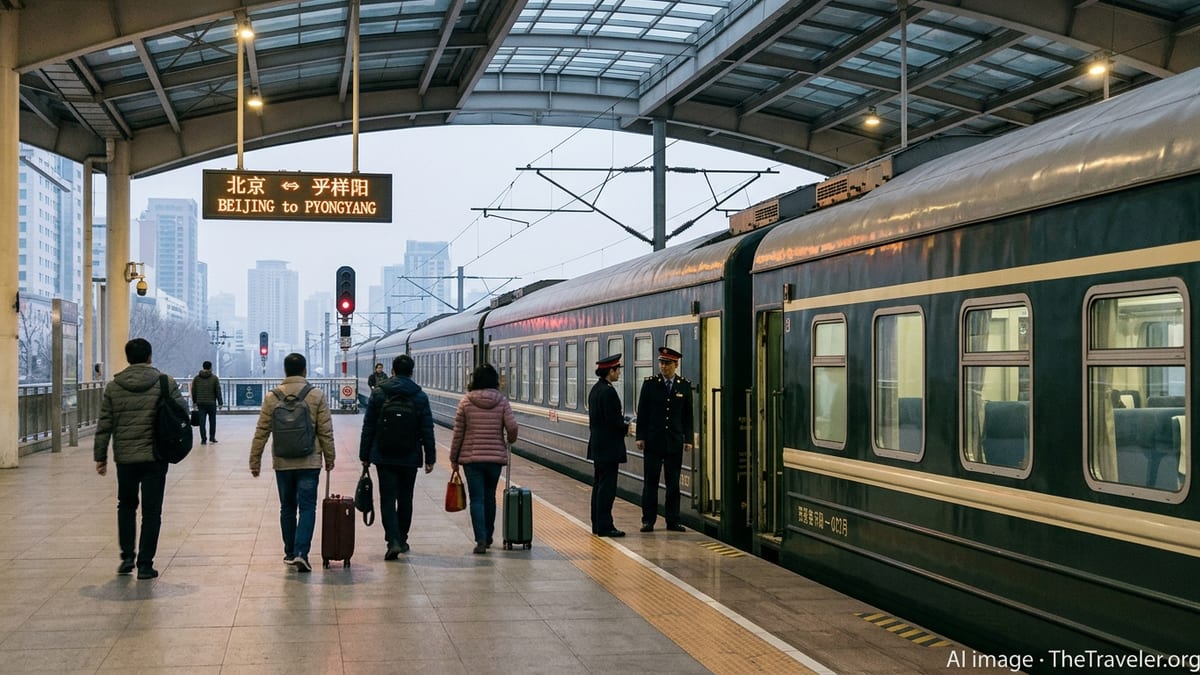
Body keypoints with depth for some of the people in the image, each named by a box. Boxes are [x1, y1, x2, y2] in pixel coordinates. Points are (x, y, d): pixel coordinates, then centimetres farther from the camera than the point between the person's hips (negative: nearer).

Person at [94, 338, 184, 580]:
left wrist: (100, 456, 9)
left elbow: (104, 425, 3)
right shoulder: (165, 383, -3)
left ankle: (127, 556, 14)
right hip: (156, 457, -2)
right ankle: (145, 564, 3)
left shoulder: (113, 387, 2)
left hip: (125, 457, 2)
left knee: (126, 505, 21)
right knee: (151, 511, 4)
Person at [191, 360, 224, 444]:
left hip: (200, 403, 2)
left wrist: (194, 402, 16)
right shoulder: (214, 378, -2)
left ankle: (203, 439, -2)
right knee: (212, 421, 11)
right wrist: (220, 402, 3)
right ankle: (212, 437, 14)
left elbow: (193, 391, 8)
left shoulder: (196, 378, 5)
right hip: (211, 403, -1)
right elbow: (218, 391, -3)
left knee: (202, 422, 1)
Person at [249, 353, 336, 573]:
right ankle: (301, 552, -14)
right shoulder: (317, 396, -4)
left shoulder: (272, 398, -1)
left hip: (282, 462, 2)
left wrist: (255, 461, 8)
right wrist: (329, 458, 8)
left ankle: (290, 552, 23)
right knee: (307, 507, 0)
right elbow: (326, 431, -3)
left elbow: (261, 432, 1)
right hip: (309, 463, -2)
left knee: (287, 508, 15)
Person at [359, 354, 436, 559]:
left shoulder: (378, 393, 0)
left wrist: (365, 455, 7)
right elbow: (427, 430, -1)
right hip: (410, 457, 1)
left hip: (384, 457, -1)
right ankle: (402, 539, 25)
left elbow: (368, 427, 1)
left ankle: (393, 540, -16)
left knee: (388, 499, -1)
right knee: (405, 499, 14)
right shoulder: (420, 396, -1)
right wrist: (430, 458, 5)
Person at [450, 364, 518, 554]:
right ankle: (488, 536, 29)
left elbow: (458, 433, -1)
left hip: (471, 457, -1)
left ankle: (481, 540, -11)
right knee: (490, 496, 17)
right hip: (496, 456, 2)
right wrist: (510, 440, 11)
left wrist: (454, 458, 7)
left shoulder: (466, 401, -4)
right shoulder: (501, 401, -3)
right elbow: (512, 427, -12)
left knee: (476, 499, 0)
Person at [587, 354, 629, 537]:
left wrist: (622, 423, 13)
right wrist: (626, 428, -4)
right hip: (608, 447, -10)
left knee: (599, 486, 14)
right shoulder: (608, 391, -19)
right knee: (607, 487, -6)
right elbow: (613, 420, -22)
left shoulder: (596, 389, 13)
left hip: (597, 446, 10)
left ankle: (597, 525, 19)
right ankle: (604, 527, -4)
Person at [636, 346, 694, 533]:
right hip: (653, 441, -1)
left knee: (673, 483, 6)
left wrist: (688, 439, 1)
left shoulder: (684, 386, 3)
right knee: (650, 481, 2)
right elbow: (642, 412, 0)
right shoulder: (650, 383, 0)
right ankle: (648, 520, 7)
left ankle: (673, 521, 12)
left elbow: (688, 416, 6)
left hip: (675, 442, 1)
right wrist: (640, 437, -5)